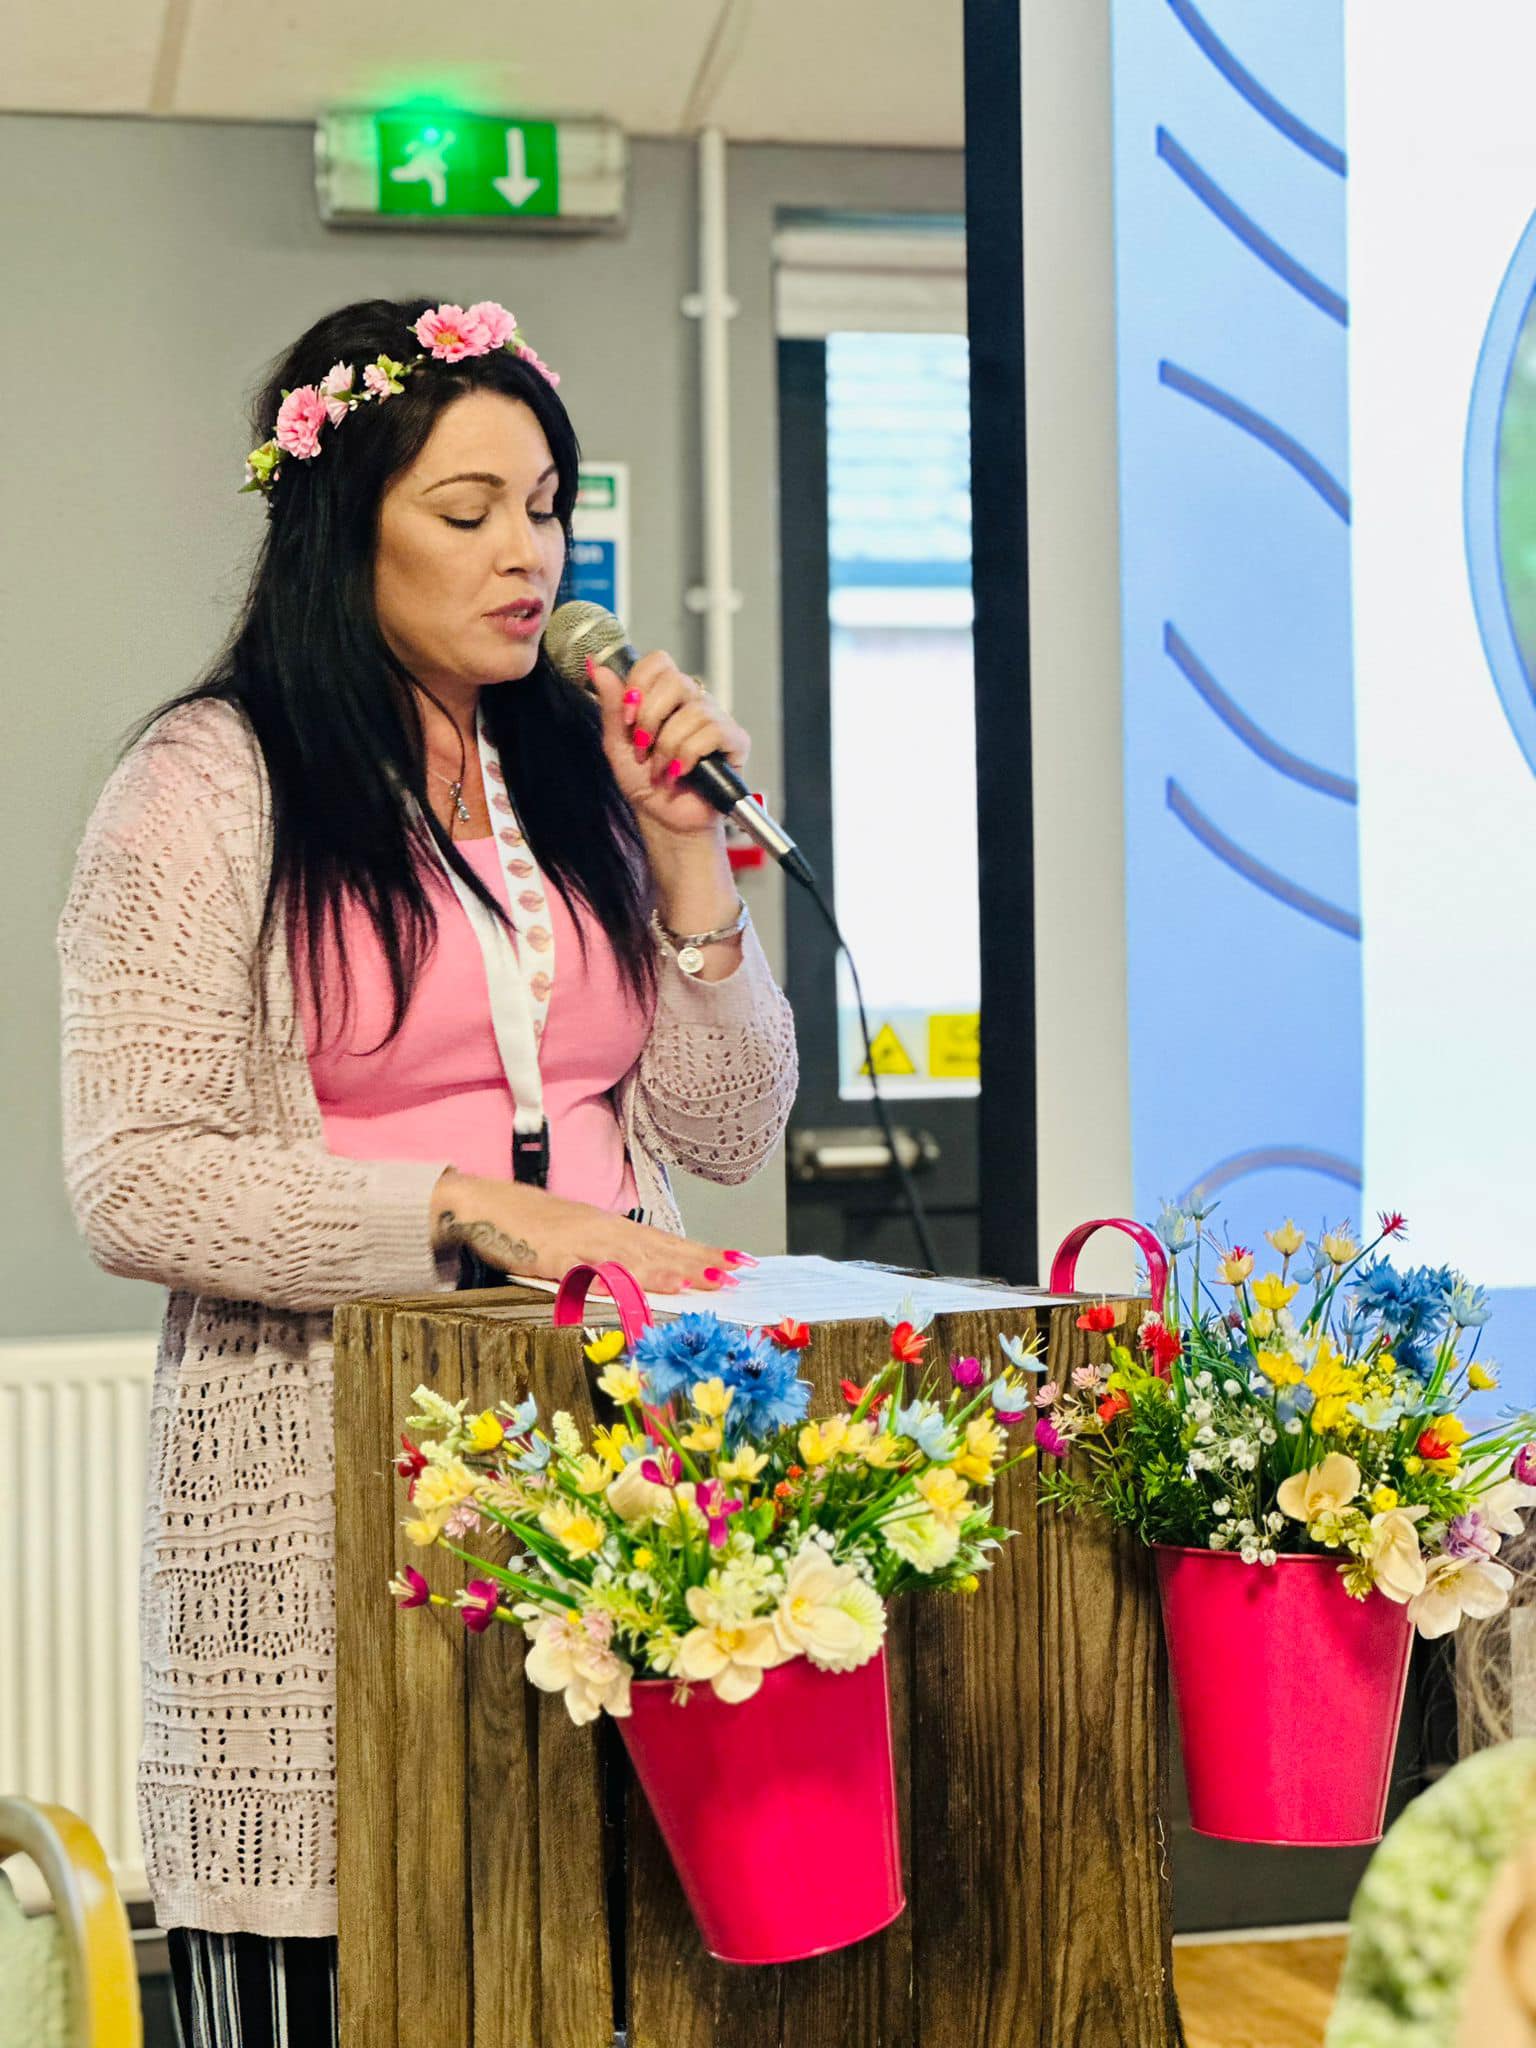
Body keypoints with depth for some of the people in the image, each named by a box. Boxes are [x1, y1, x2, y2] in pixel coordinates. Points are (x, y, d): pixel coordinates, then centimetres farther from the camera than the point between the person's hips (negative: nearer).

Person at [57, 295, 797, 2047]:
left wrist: (682, 853, 2)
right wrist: (484, 1211, -17)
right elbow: (137, 1183, -11)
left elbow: (727, 1134, 12)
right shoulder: (208, 787, -2)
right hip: (334, 1480, -4)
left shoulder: (582, 773, 15)